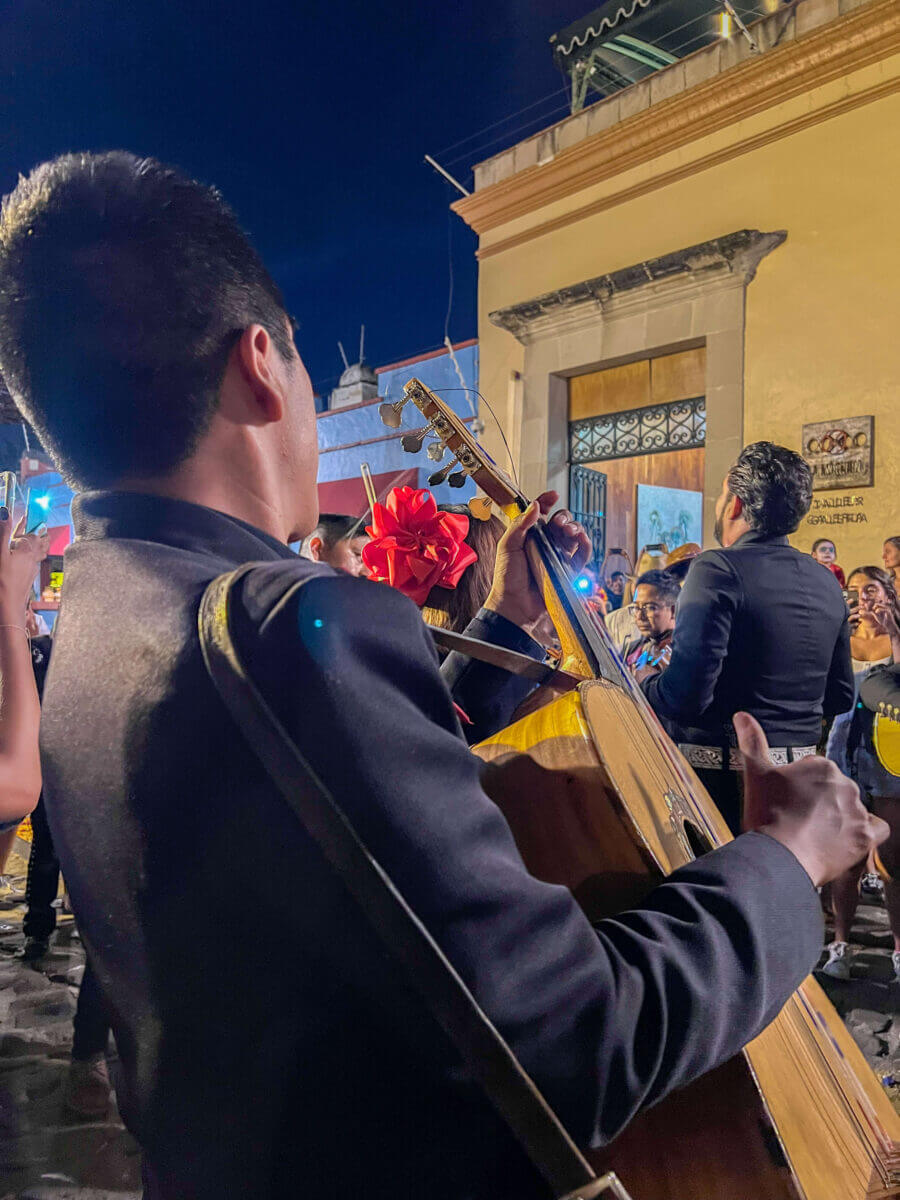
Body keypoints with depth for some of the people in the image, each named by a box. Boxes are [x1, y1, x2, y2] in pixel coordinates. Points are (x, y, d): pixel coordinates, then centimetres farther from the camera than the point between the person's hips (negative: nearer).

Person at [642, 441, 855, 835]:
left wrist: (638, 685, -3)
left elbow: (686, 695, -23)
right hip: (803, 773, 7)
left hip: (724, 775, -7)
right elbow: (840, 697, 14)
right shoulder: (827, 583, 7)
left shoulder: (718, 569, -16)